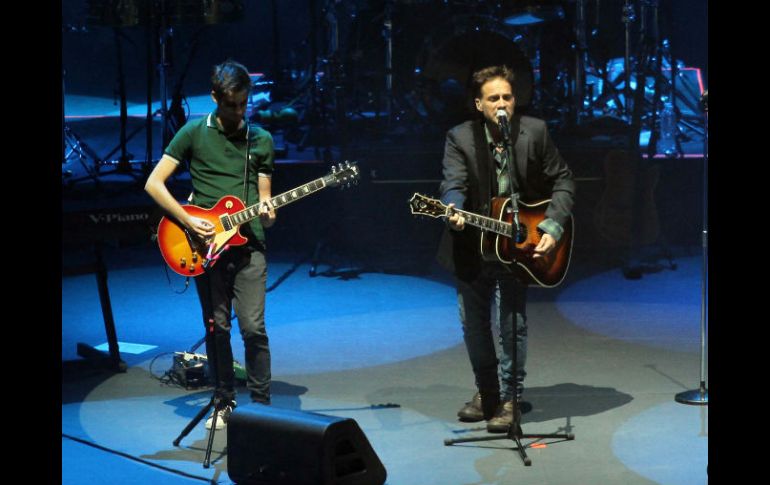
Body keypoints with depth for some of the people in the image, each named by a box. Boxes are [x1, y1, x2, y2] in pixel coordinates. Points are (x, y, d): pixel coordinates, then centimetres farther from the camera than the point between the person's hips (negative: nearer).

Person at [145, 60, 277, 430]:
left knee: (253, 327, -7)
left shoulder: (261, 140, 10)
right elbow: (154, 183, 0)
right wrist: (188, 220, -10)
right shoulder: (194, 133, 2)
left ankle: (261, 404, 6)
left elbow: (264, 196, 14)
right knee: (217, 328, 6)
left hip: (248, 244, 1)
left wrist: (267, 213, -10)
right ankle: (225, 402, 19)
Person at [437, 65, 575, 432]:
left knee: (512, 324, -6)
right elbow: (453, 184, -21)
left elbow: (562, 181, -2)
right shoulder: (460, 138, -9)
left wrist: (552, 228, -13)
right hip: (472, 246, 2)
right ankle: (485, 390, 33)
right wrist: (454, 212, -43)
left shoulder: (535, 132, -8)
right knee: (473, 323, 13)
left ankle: (508, 397, 11)